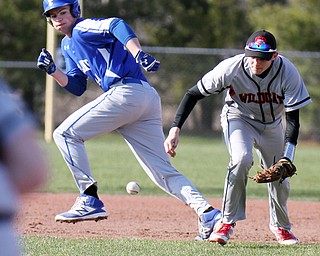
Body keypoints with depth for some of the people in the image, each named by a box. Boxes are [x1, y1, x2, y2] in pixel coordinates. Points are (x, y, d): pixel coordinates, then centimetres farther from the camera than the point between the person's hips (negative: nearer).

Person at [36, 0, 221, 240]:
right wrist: (53, 70, 13)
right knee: (164, 172, 4)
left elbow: (117, 25, -20)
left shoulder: (83, 28, 0)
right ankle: (207, 212, -8)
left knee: (66, 134, -3)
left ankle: (90, 201, -9)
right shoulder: (69, 45, 27)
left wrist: (138, 54, -36)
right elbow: (77, 86, 28)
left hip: (126, 92, -10)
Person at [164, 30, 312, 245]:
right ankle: (228, 222, -17)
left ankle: (281, 226, 36)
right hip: (239, 118, -2)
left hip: (272, 125, 2)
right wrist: (175, 129, -34)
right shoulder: (231, 68, -33)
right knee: (242, 159, -30)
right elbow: (193, 94, -24)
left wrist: (288, 157, -38)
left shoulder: (288, 73, -31)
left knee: (280, 178, 7)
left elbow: (293, 118, -26)